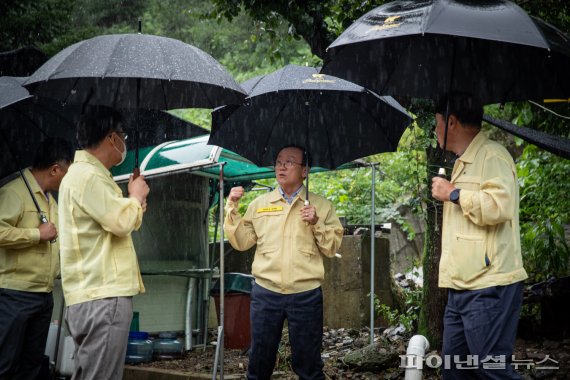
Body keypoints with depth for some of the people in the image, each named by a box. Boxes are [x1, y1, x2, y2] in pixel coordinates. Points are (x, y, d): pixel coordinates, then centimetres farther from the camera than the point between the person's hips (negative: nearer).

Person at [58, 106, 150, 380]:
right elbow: (121, 221, -19)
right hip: (103, 296, -11)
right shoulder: (87, 175, -11)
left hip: (97, 294, 11)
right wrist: (136, 196, -1)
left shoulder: (87, 173, 22)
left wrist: (134, 204, 19)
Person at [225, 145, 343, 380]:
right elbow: (241, 242, 7)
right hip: (266, 293, 2)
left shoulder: (321, 206, 5)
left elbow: (332, 248, 3)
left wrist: (317, 224, -13)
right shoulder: (259, 204, 10)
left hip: (306, 295, -2)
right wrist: (232, 208, -1)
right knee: (260, 360, 9)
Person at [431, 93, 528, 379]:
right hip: (462, 287, 10)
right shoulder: (462, 164, 22)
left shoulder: (492, 155, -8)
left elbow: (498, 206, -24)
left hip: (488, 287, -10)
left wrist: (454, 194, -13)